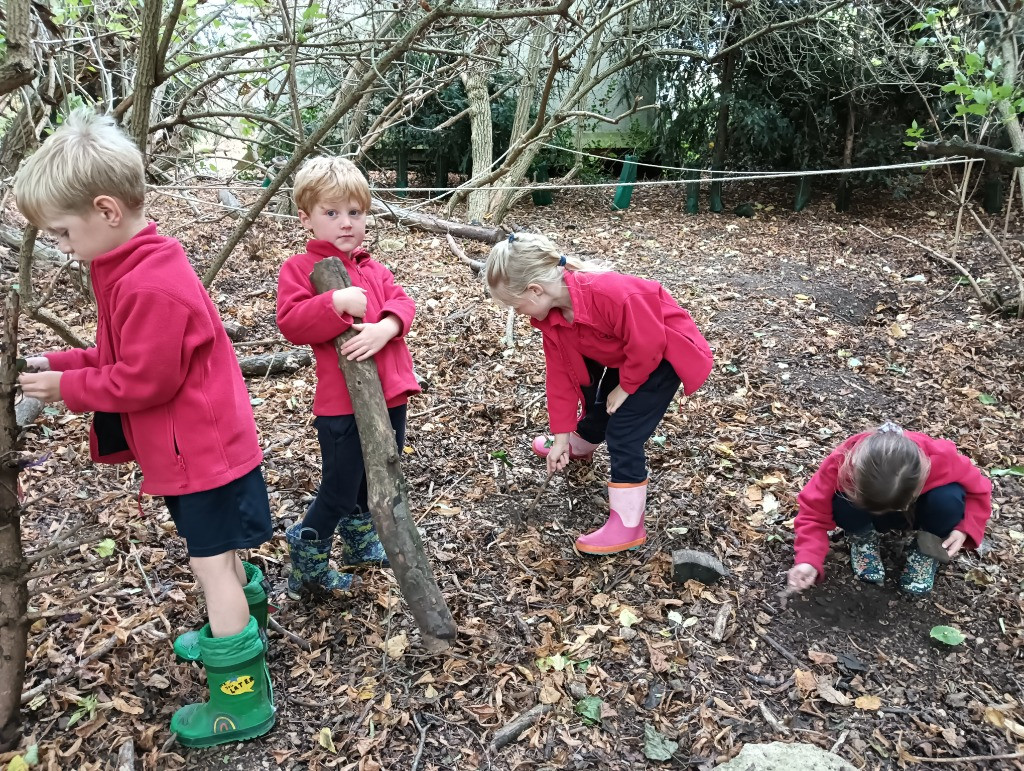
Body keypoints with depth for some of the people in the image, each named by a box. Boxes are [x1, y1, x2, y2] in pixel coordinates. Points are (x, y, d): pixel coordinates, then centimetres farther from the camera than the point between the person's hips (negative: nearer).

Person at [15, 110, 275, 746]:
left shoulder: (151, 286, -27)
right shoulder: (139, 266, 7)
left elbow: (143, 382, -23)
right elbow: (127, 356, 14)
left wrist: (66, 386, -10)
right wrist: (56, 363, 5)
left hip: (201, 452, -10)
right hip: (204, 444, 10)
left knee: (212, 564, 0)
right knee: (218, 554, 25)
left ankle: (242, 701, 14)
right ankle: (236, 632, 47)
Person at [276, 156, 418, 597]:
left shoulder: (373, 268, 14)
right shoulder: (299, 268, -5)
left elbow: (400, 301, 0)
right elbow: (291, 322, -17)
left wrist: (384, 328, -21)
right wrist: (337, 304, -29)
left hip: (389, 392, 7)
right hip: (342, 401, -7)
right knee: (339, 489, 2)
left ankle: (361, 543, 45)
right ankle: (307, 566, 24)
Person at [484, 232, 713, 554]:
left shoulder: (611, 294, -42)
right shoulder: (550, 314, -14)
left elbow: (649, 344, -32)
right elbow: (561, 373, -7)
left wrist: (625, 387, -17)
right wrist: (561, 434, -5)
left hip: (665, 353, -7)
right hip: (624, 356, 8)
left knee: (623, 432, -13)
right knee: (599, 409, 24)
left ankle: (627, 526, -2)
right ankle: (576, 446, 59)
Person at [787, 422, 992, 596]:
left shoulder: (940, 459, -37)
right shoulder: (841, 462, -38)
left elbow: (979, 490, -16)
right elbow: (814, 511, -31)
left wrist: (965, 530, -31)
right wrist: (808, 561, -45)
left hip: (917, 513, 1)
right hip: (868, 514, -1)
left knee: (948, 499, -33)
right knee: (844, 506, -35)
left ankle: (928, 551, -3)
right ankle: (862, 539, 0)